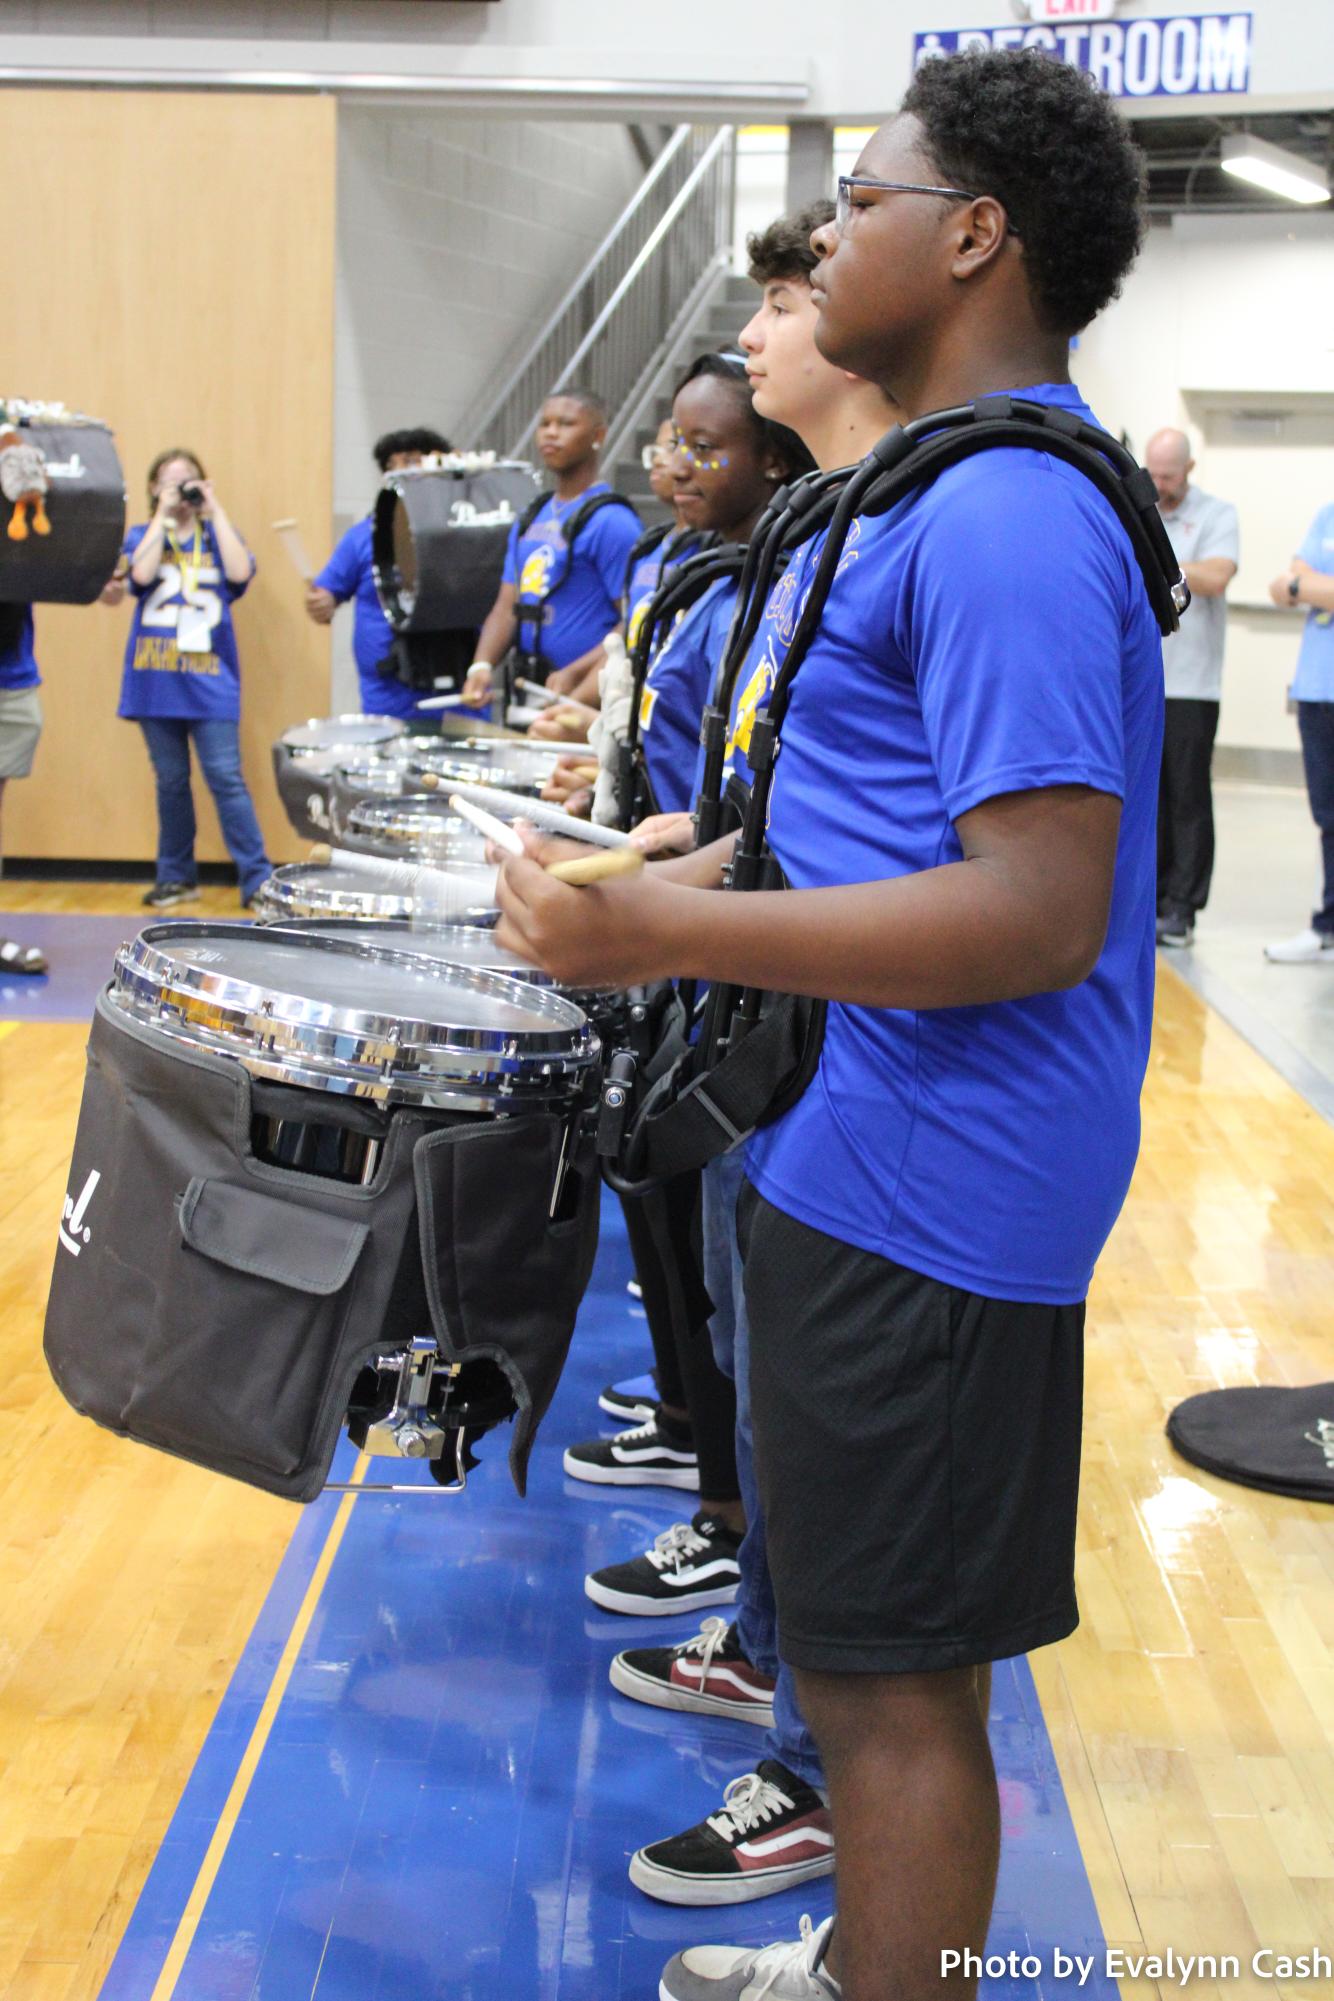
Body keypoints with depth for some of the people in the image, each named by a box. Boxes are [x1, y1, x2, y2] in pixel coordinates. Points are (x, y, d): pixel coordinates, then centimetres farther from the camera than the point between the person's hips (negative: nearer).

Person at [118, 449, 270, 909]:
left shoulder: (217, 534, 10)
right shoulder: (141, 535, 11)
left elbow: (240, 573, -11)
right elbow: (141, 574, -11)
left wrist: (216, 511, -6)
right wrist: (163, 516, -7)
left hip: (210, 683, -1)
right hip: (156, 682, 1)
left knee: (226, 779, -9)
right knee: (171, 782, 8)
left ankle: (258, 881, -7)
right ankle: (176, 877, 19)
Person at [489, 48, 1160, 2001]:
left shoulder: (1001, 518, -20)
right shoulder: (968, 490, 14)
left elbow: (1037, 910, -28)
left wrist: (662, 932, -28)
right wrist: (730, 858, 16)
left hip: (915, 1189, -11)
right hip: (886, 1158, 11)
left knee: (892, 1682, 3)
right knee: (883, 1650, 24)